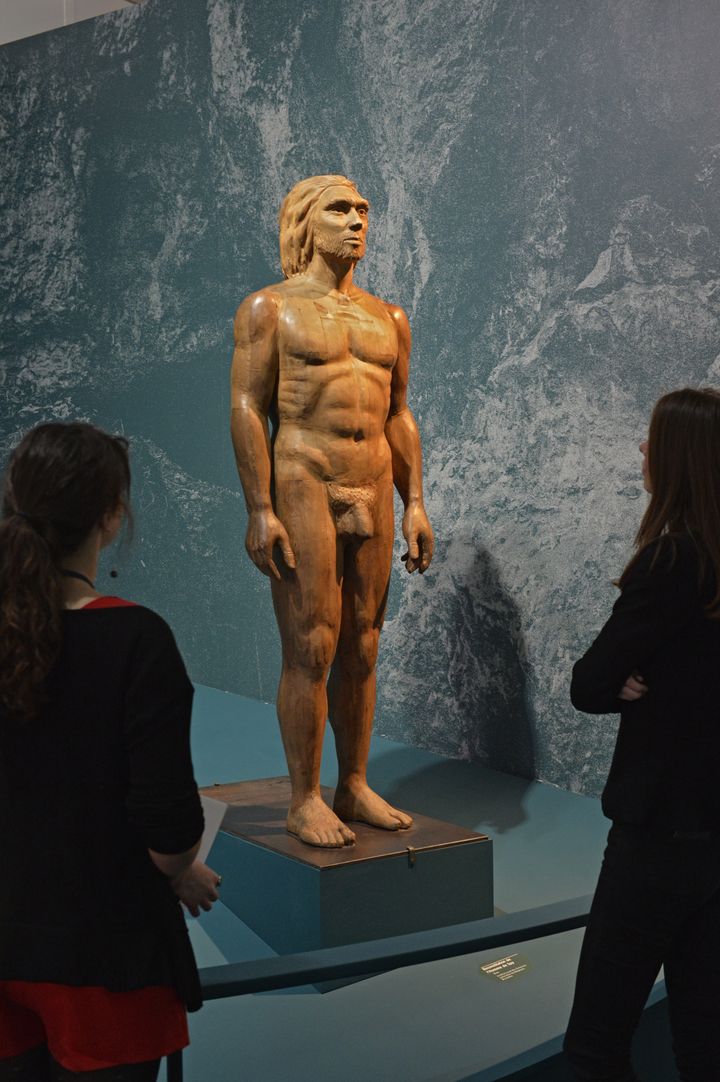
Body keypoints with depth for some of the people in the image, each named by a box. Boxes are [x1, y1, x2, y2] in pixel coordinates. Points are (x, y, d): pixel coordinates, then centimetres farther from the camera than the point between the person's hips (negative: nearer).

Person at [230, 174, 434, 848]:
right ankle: (305, 803, 5)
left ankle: (355, 788, 19)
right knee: (310, 653, -5)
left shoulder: (388, 319, 16)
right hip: (304, 490, -5)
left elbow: (398, 416, 17)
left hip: (373, 495, 5)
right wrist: (260, 512, -14)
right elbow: (247, 409, -6)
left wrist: (414, 503, 10)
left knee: (361, 649, 8)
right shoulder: (269, 309, 0)